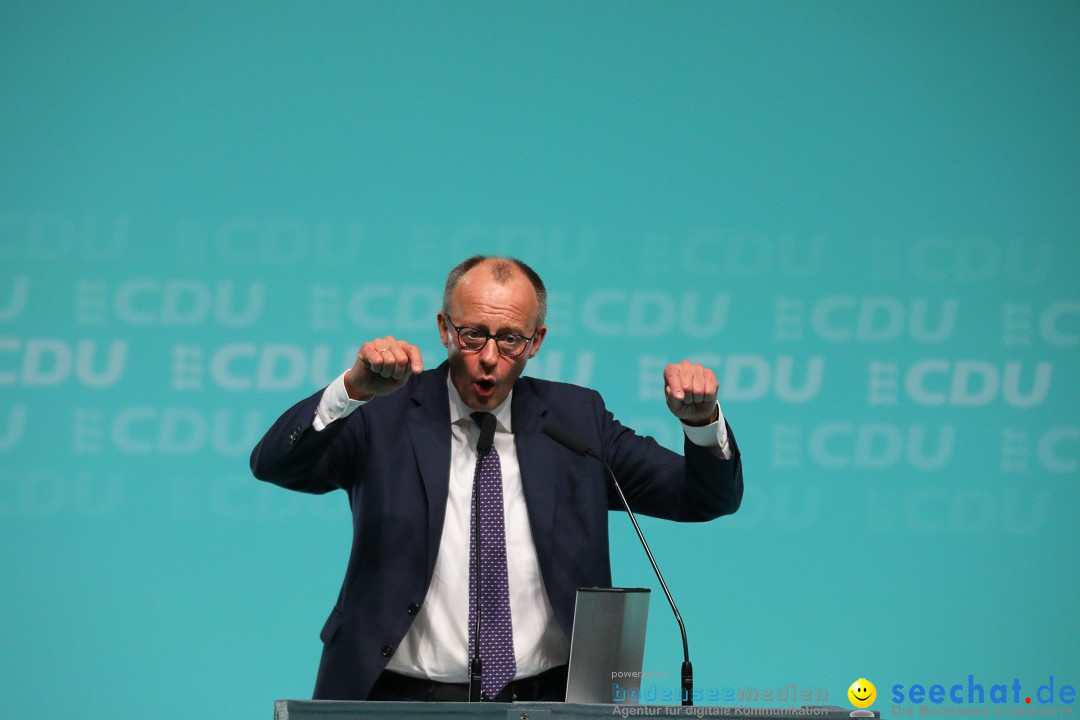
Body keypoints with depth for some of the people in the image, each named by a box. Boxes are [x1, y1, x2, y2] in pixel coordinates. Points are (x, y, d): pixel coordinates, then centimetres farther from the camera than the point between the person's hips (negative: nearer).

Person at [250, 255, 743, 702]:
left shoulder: (574, 419, 11)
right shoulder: (384, 414, 5)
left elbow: (710, 498, 9)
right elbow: (273, 464, -10)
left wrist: (701, 420, -12)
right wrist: (353, 389, -25)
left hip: (547, 701, 2)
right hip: (402, 699, -2)